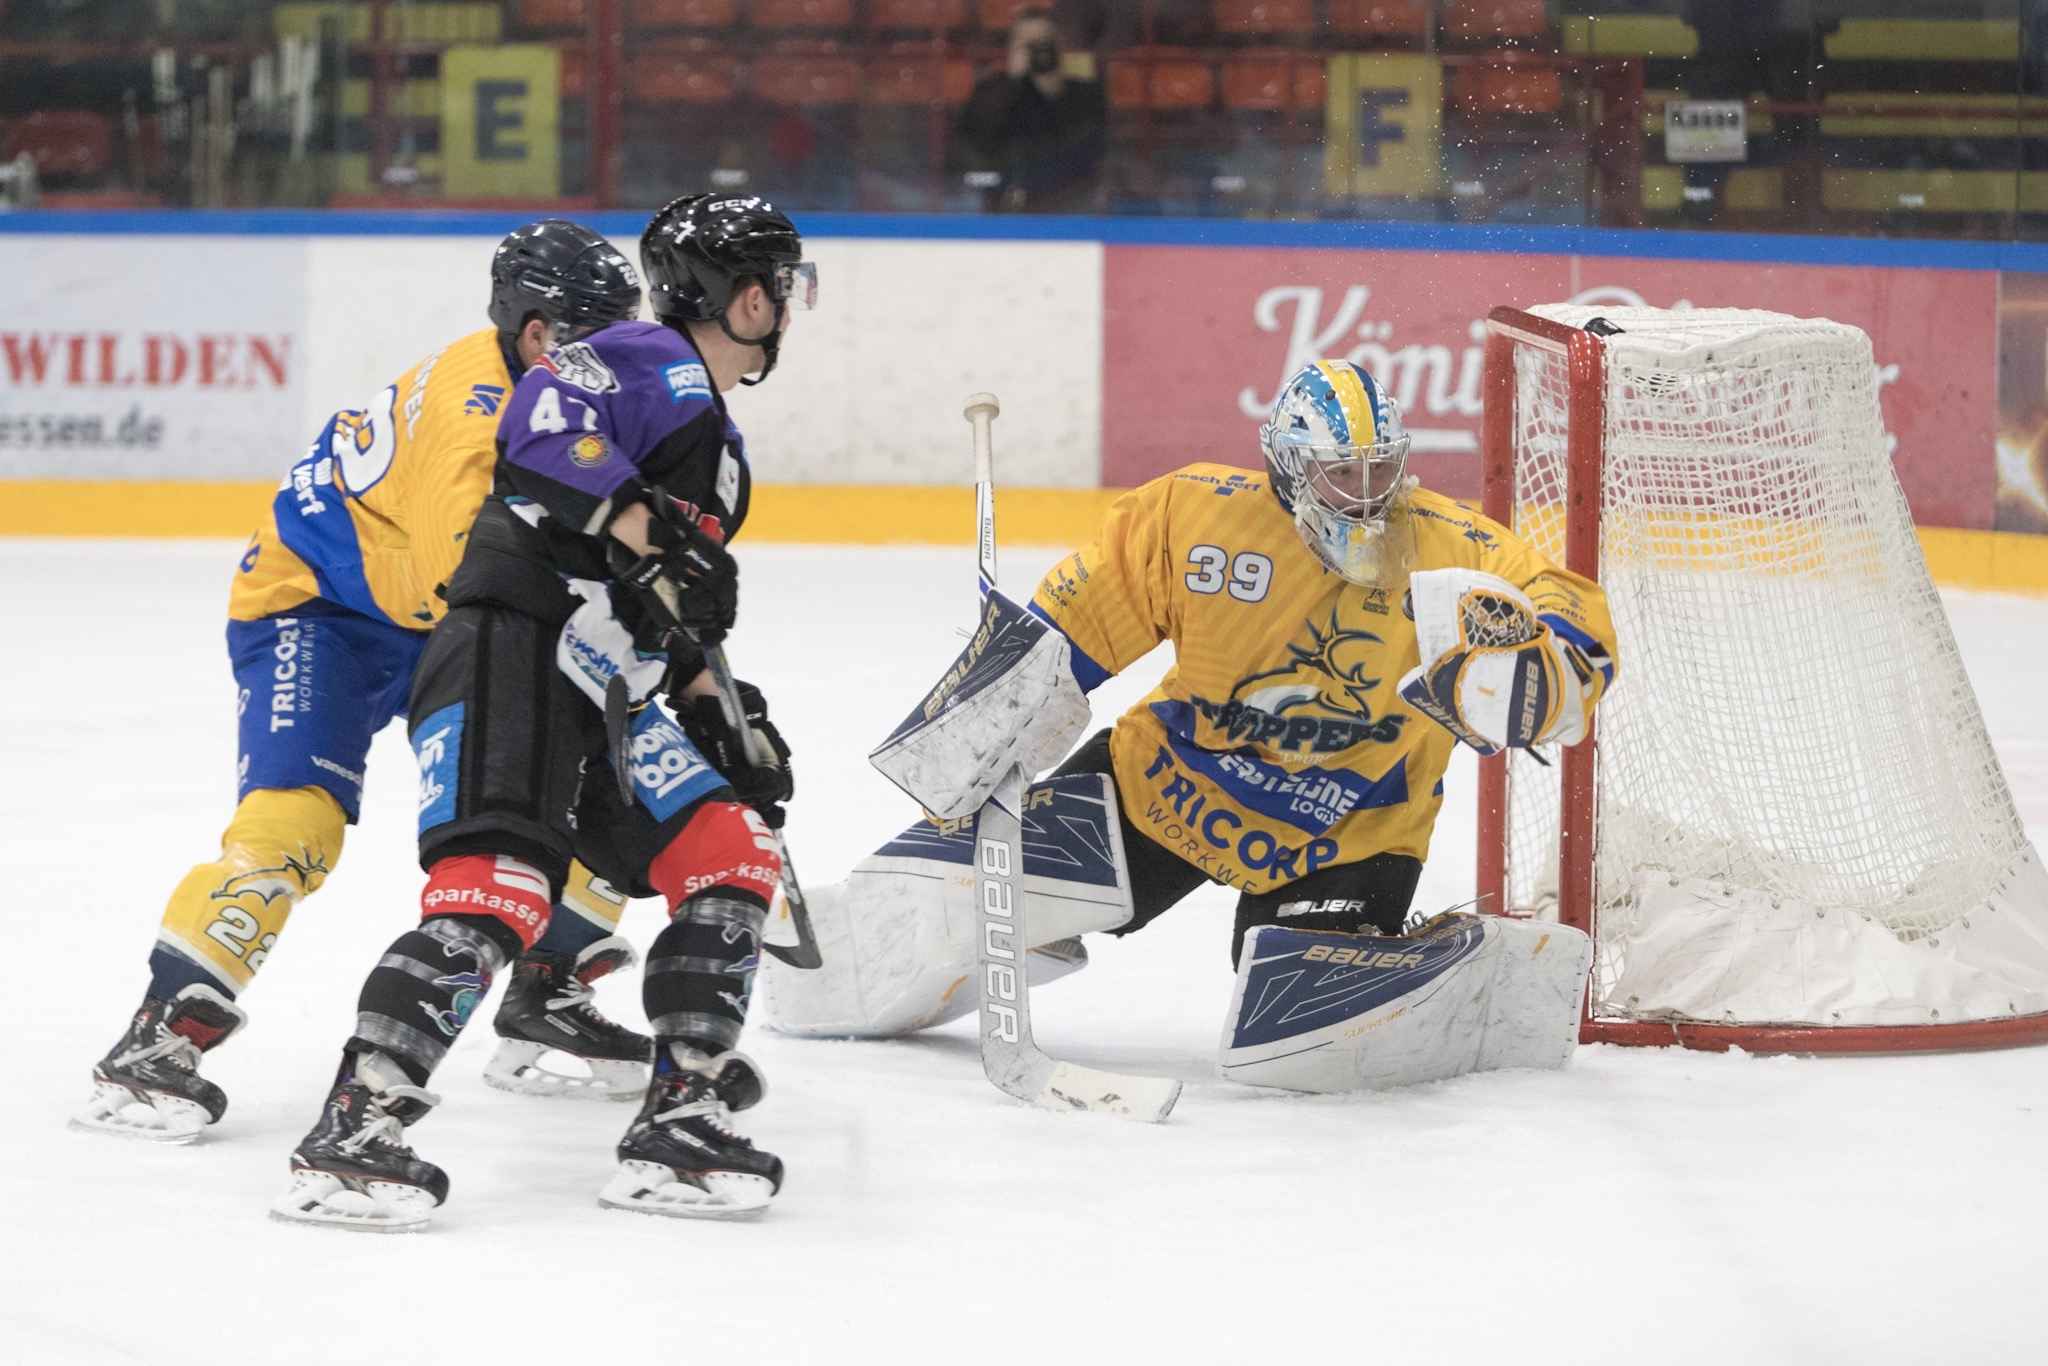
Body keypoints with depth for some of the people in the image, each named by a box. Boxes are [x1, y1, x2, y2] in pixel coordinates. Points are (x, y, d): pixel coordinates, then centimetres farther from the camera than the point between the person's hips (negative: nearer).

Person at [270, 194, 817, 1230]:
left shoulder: (720, 446, 28)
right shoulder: (654, 362, -3)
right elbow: (542, 419, -22)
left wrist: (719, 713, 26)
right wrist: (643, 529, -24)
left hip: (603, 696, 10)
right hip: (508, 655, -10)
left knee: (732, 854, 1)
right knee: (497, 891, -24)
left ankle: (679, 1127, 3)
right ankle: (350, 1134, -24)